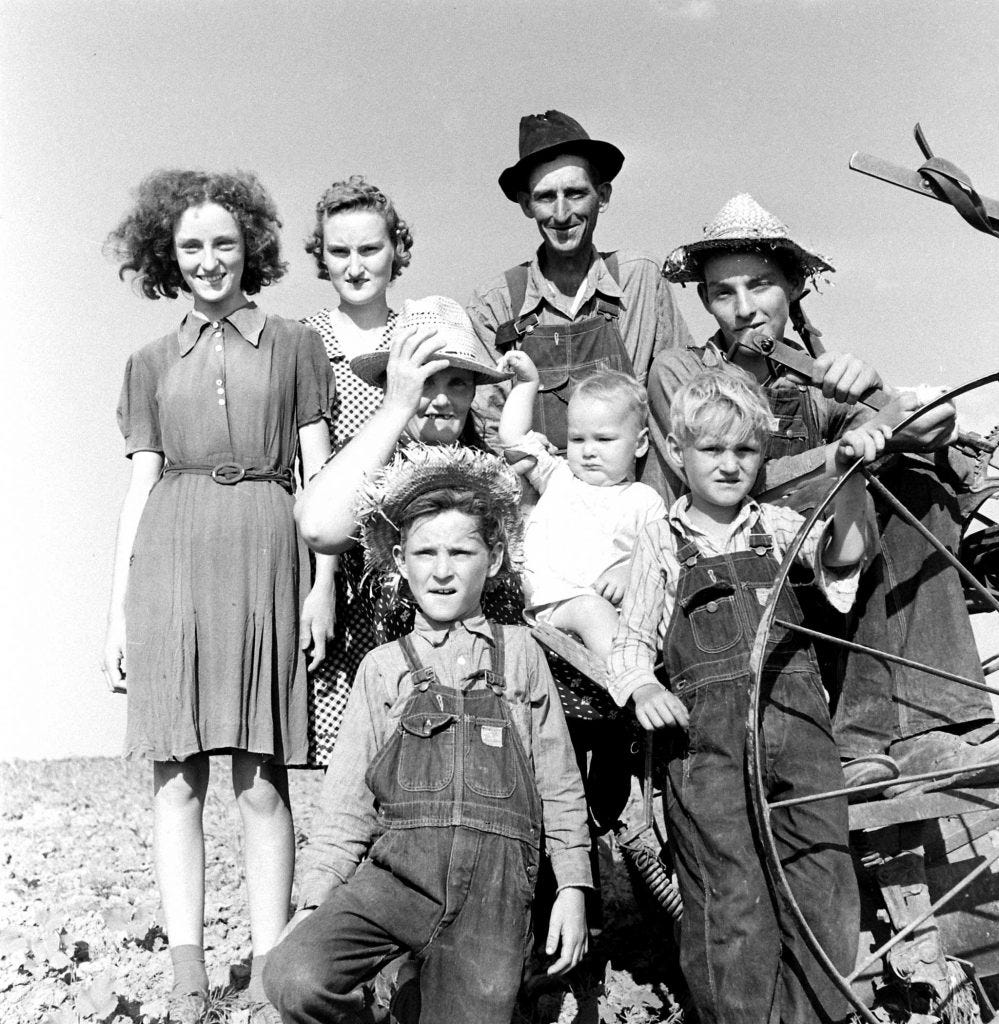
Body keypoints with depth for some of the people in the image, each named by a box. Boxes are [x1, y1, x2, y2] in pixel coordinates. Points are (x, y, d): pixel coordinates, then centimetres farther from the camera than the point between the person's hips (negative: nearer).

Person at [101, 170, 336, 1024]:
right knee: (177, 777, 1)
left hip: (262, 558, -2)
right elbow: (141, 485, 13)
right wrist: (118, 606, 8)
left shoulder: (295, 346, 11)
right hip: (170, 560, 2)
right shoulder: (151, 364, 16)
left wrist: (324, 585, -2)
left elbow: (319, 474, 8)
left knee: (261, 782, -2)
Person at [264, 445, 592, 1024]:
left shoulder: (520, 654, 11)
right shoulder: (384, 668, 11)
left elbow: (559, 783, 12)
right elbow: (347, 800, 11)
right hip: (395, 868, 1)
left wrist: (573, 888, 7)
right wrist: (317, 899, 3)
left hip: (495, 882, 0)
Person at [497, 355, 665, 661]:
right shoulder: (559, 476, 30)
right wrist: (527, 381, 29)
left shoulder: (644, 500, 20)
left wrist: (629, 574, -9)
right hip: (528, 585, 3)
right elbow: (512, 438, 28)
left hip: (581, 597, -3)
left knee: (592, 609, -38)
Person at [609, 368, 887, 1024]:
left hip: (797, 717, 3)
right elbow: (632, 639, 9)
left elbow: (842, 554, -2)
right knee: (731, 902, -6)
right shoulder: (662, 542, 10)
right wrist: (643, 687, -11)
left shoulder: (777, 526, 16)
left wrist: (849, 479, -17)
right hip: (707, 731, -2)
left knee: (825, 887, 3)